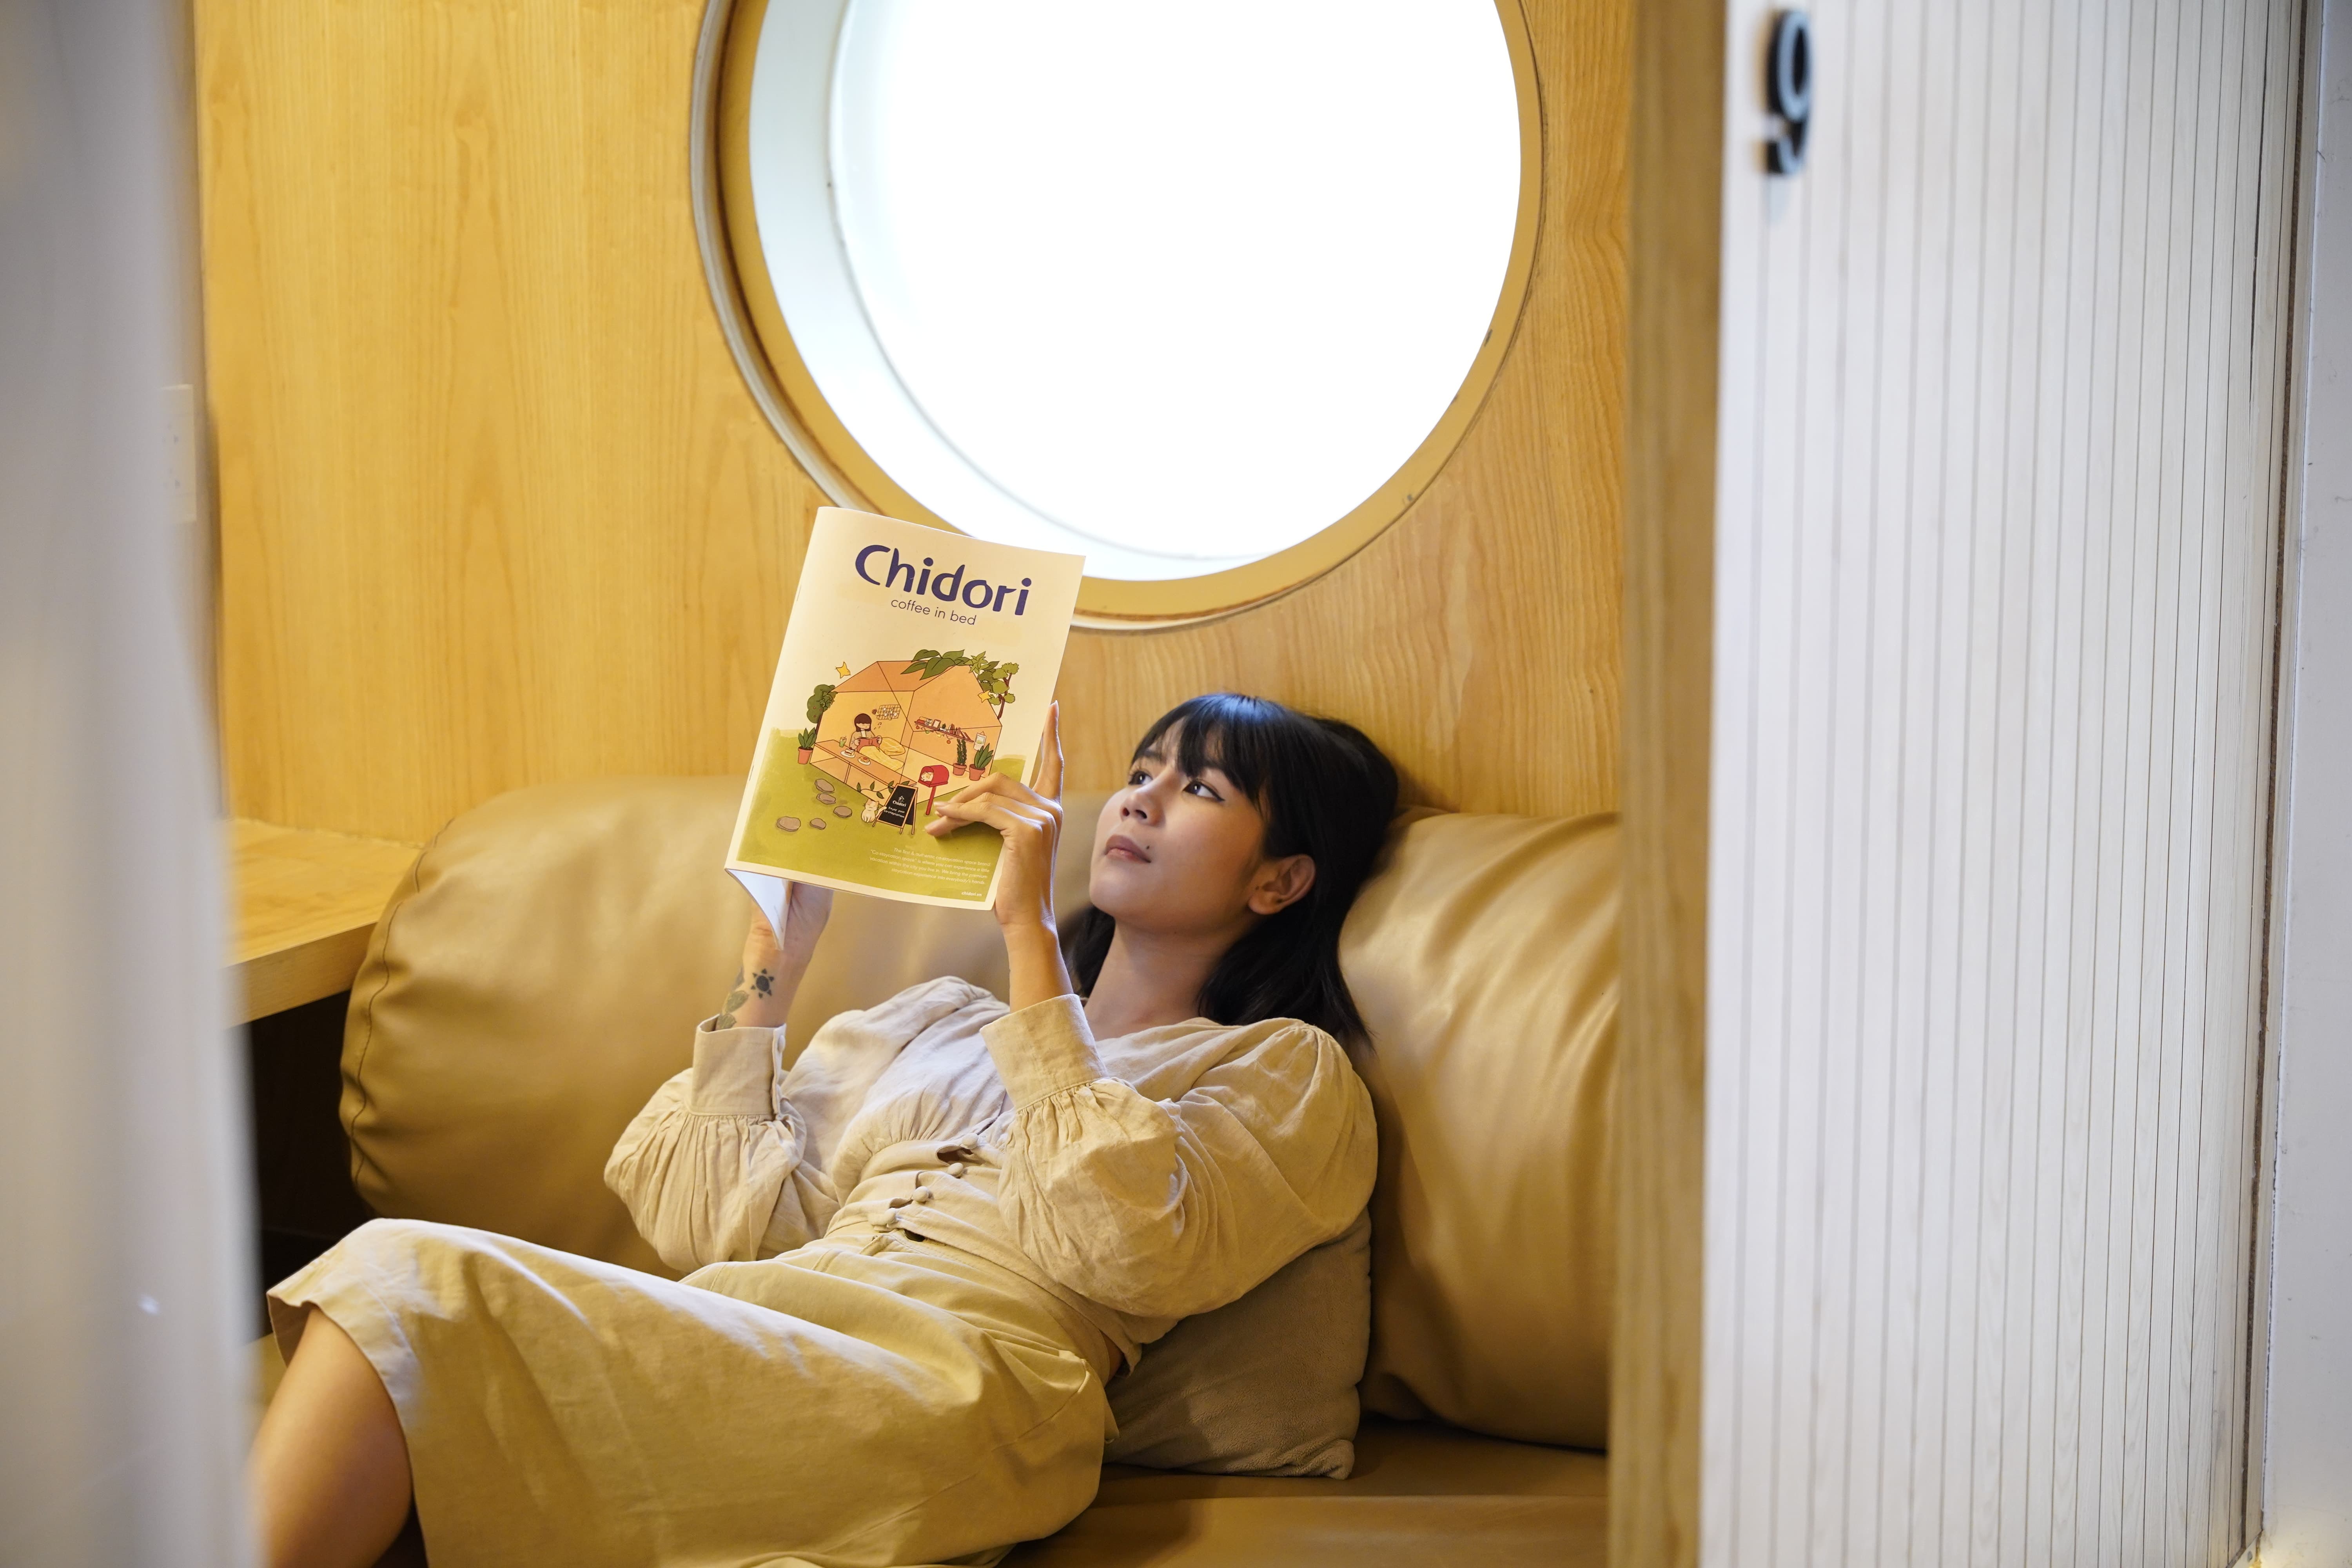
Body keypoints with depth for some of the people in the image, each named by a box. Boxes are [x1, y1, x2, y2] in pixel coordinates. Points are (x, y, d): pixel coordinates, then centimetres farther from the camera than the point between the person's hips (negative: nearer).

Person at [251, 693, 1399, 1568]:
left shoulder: (1284, 1072, 17)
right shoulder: (934, 1021, 32)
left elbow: (1122, 1244, -7)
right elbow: (720, 1222, 17)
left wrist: (1031, 924, -3)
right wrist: (773, 962, 21)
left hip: (962, 1384, -5)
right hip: (749, 1348, 6)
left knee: (414, 1284, -26)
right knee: (400, 1274, -26)